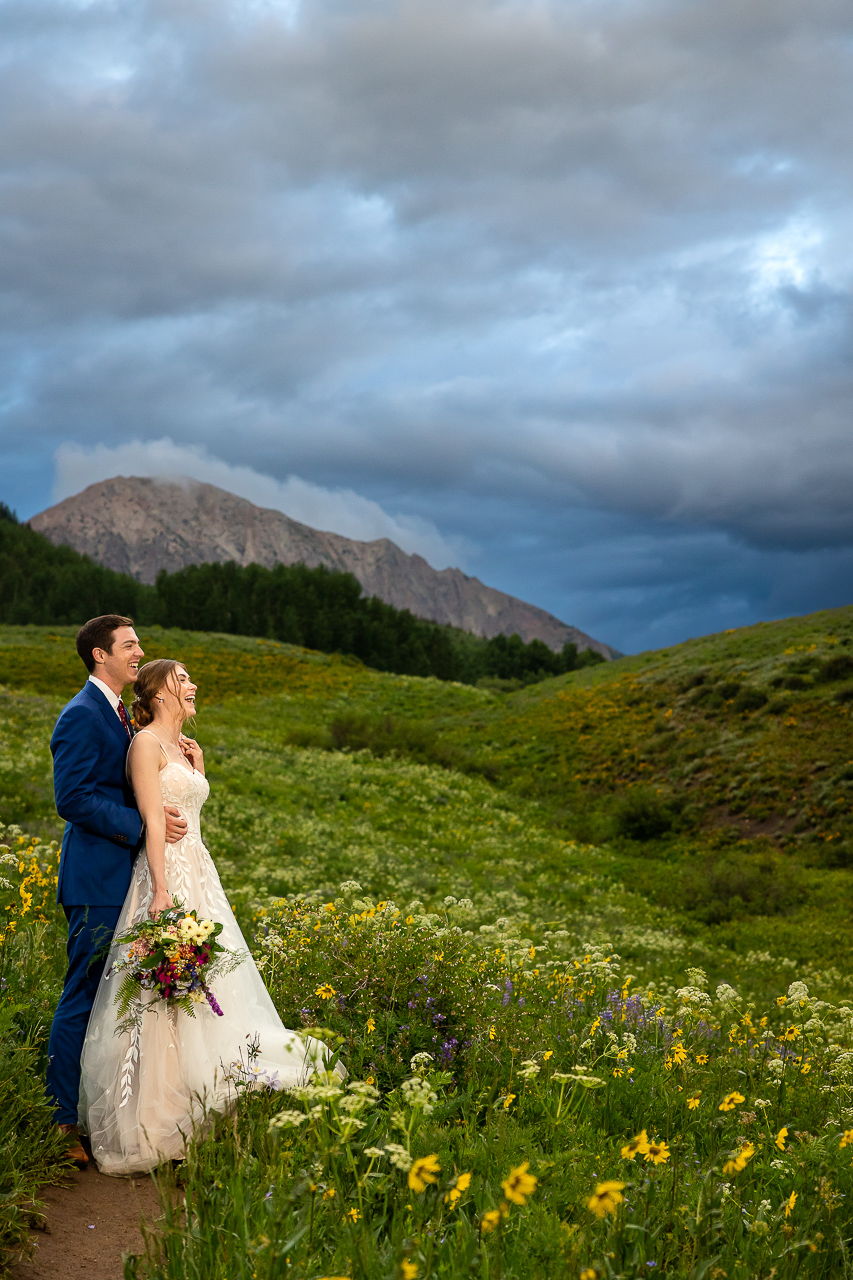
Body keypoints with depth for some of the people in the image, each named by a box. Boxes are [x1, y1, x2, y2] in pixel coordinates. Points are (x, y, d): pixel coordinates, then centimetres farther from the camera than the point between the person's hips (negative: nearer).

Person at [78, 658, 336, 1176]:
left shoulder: (183, 748, 18)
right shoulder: (146, 743, -8)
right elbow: (152, 819, -16)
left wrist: (197, 764, 17)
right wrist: (161, 889, -23)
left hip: (199, 874, 9)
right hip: (167, 873, -9)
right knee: (167, 993, -8)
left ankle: (193, 1107, 16)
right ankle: (152, 1119, -1)